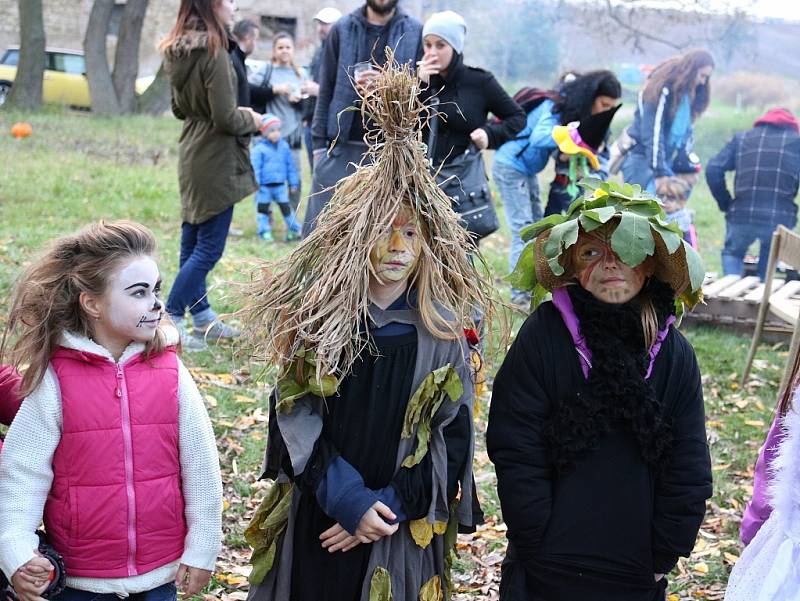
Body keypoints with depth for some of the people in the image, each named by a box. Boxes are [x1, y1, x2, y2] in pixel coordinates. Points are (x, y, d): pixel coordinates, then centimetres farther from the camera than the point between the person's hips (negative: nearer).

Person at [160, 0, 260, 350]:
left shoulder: (178, 52, 6)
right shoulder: (213, 52, -20)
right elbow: (226, 118, -21)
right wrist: (251, 119, -2)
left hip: (191, 157, 9)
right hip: (215, 161, -9)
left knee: (193, 240, 14)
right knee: (209, 247, -2)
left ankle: (202, 317, 24)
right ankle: (169, 319, -1)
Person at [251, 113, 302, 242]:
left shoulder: (284, 146, 4)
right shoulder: (259, 149, -10)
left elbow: (290, 165, 11)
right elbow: (255, 167, -11)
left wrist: (293, 182, 12)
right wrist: (256, 183, -15)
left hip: (280, 185, 3)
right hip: (264, 186, -3)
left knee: (286, 207, 8)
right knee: (262, 208, 5)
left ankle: (294, 230, 15)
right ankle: (265, 232, 14)